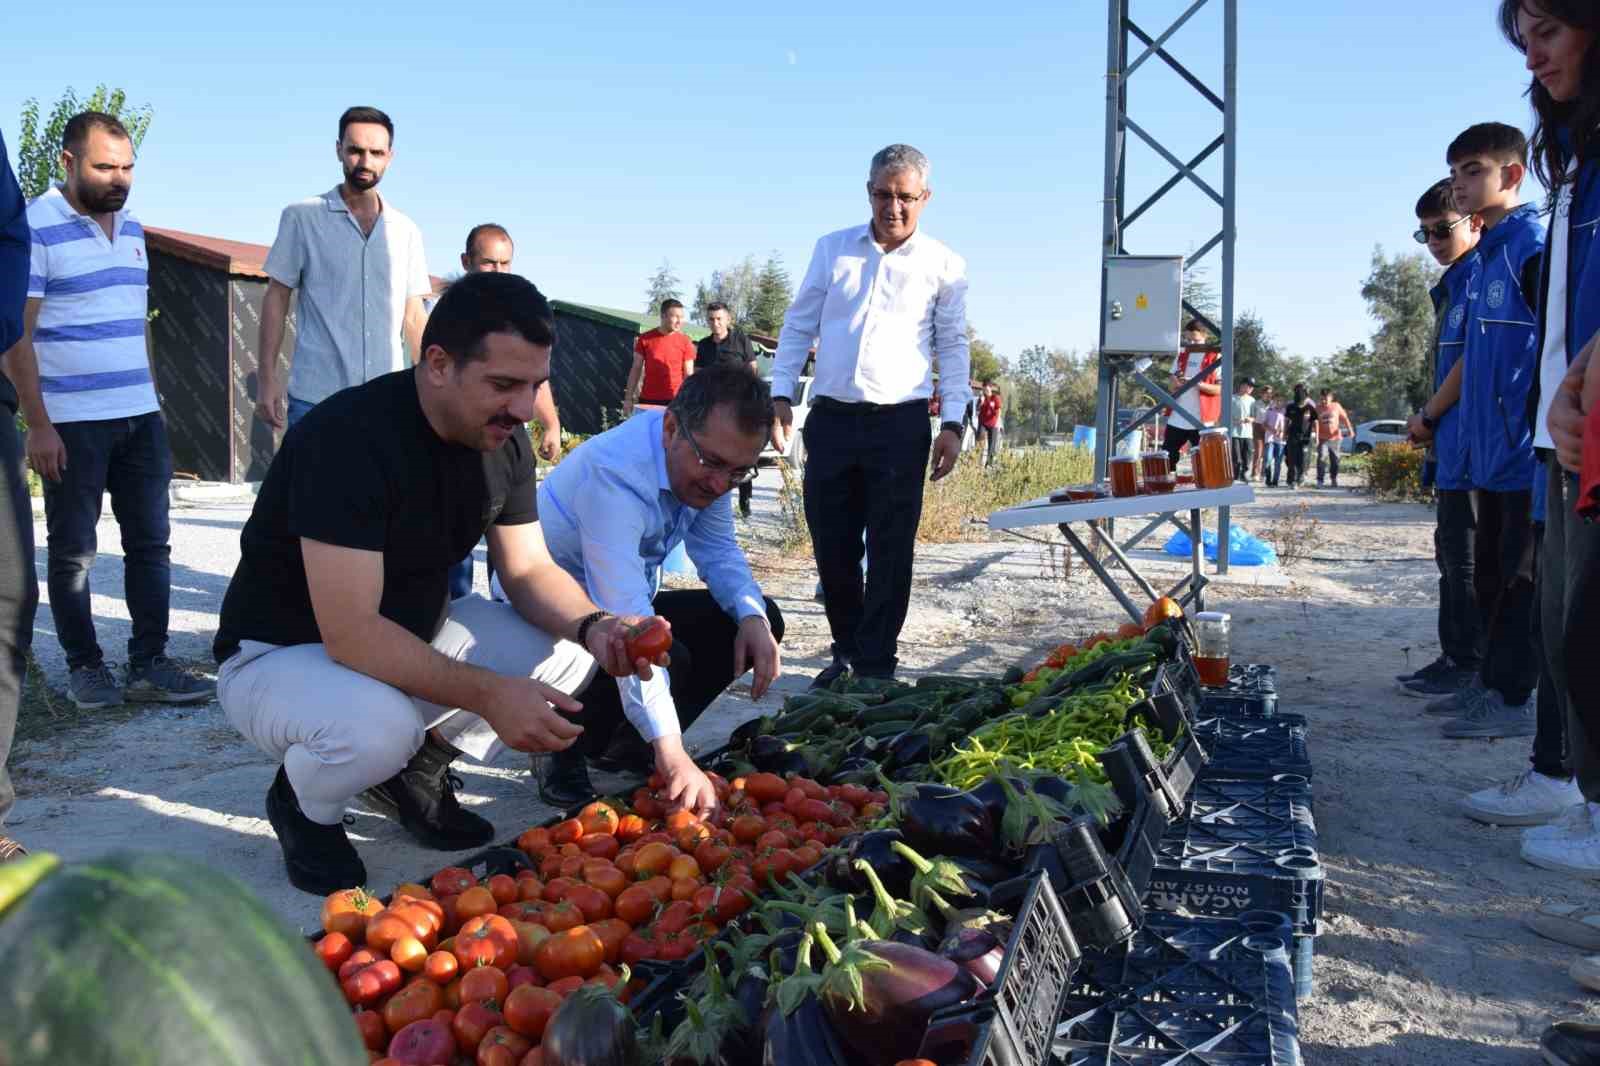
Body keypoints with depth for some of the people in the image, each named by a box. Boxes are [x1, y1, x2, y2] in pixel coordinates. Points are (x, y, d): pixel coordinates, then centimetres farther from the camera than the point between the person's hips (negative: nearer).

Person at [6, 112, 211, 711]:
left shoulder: (132, 229, 12)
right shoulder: (34, 228, -8)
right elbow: (17, 335, -10)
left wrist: (152, 400, 15)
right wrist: (38, 426, -15)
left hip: (141, 416, 6)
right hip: (71, 423, -6)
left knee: (150, 543, 5)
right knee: (72, 551, 5)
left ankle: (149, 665, 11)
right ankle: (84, 667, 16)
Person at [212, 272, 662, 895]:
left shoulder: (504, 442, -6)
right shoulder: (351, 438, -31)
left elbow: (529, 570, -1)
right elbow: (351, 633, -35)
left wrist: (593, 626, -21)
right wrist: (488, 693, -38)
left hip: (411, 641, 7)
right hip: (278, 656, -7)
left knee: (567, 646, -9)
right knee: (378, 724, -39)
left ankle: (417, 771, 8)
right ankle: (304, 805, -2)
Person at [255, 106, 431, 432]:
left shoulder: (406, 231, 9)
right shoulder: (302, 217, 1)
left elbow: (414, 316, 11)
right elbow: (277, 297, 2)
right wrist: (267, 375, -6)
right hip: (315, 398, -3)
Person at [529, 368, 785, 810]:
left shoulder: (703, 462, -9)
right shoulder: (612, 473, -35)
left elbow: (718, 551, 2)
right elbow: (625, 617, -43)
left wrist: (753, 617, -21)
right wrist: (671, 752, -49)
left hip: (627, 605, 8)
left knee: (762, 620, -5)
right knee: (664, 656, -35)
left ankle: (629, 743, 4)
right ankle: (565, 752, -6)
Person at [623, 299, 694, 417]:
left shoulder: (685, 341, 0)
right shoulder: (645, 339, 3)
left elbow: (688, 374, 1)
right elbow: (636, 369, 8)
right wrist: (628, 398, 4)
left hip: (674, 401, -1)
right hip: (647, 400, 1)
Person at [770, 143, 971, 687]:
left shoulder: (943, 265, 4)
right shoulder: (832, 249, 9)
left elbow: (953, 347, 6)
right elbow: (798, 326, 12)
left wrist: (953, 423, -2)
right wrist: (780, 395, 3)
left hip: (900, 423, -2)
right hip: (831, 418, 2)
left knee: (890, 551, 0)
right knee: (831, 544, 7)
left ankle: (875, 665, 9)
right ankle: (847, 650, 24)